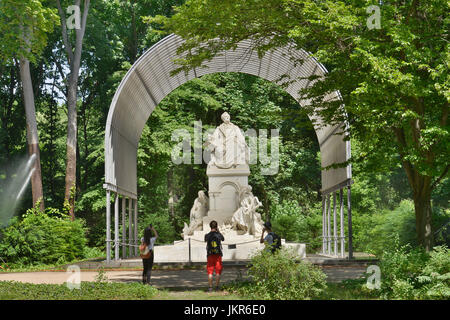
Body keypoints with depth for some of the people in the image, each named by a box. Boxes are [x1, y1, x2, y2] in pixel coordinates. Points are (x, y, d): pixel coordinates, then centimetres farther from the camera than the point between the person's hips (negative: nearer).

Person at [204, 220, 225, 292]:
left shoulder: (207, 235, -4)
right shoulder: (219, 235, -4)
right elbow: (223, 239, 18)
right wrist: (218, 231, 25)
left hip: (210, 255, 0)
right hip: (218, 255, 0)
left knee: (210, 272, 4)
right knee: (218, 272, 6)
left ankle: (210, 287, 2)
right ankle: (217, 287, 4)